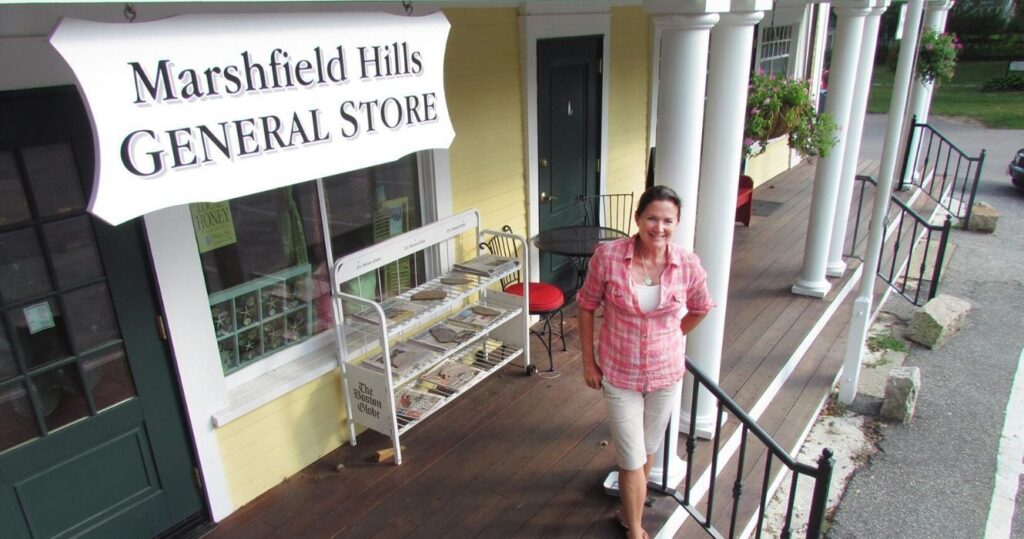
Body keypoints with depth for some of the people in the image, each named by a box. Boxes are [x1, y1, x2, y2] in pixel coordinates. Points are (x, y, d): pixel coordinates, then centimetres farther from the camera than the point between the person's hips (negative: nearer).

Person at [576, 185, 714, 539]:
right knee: (632, 458, 6)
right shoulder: (607, 255, -18)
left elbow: (701, 309, 8)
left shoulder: (688, 265, -13)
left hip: (666, 374, 2)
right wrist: (588, 361, -2)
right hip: (618, 374, -2)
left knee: (648, 450, 21)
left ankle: (628, 510, 48)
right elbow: (587, 306, -5)